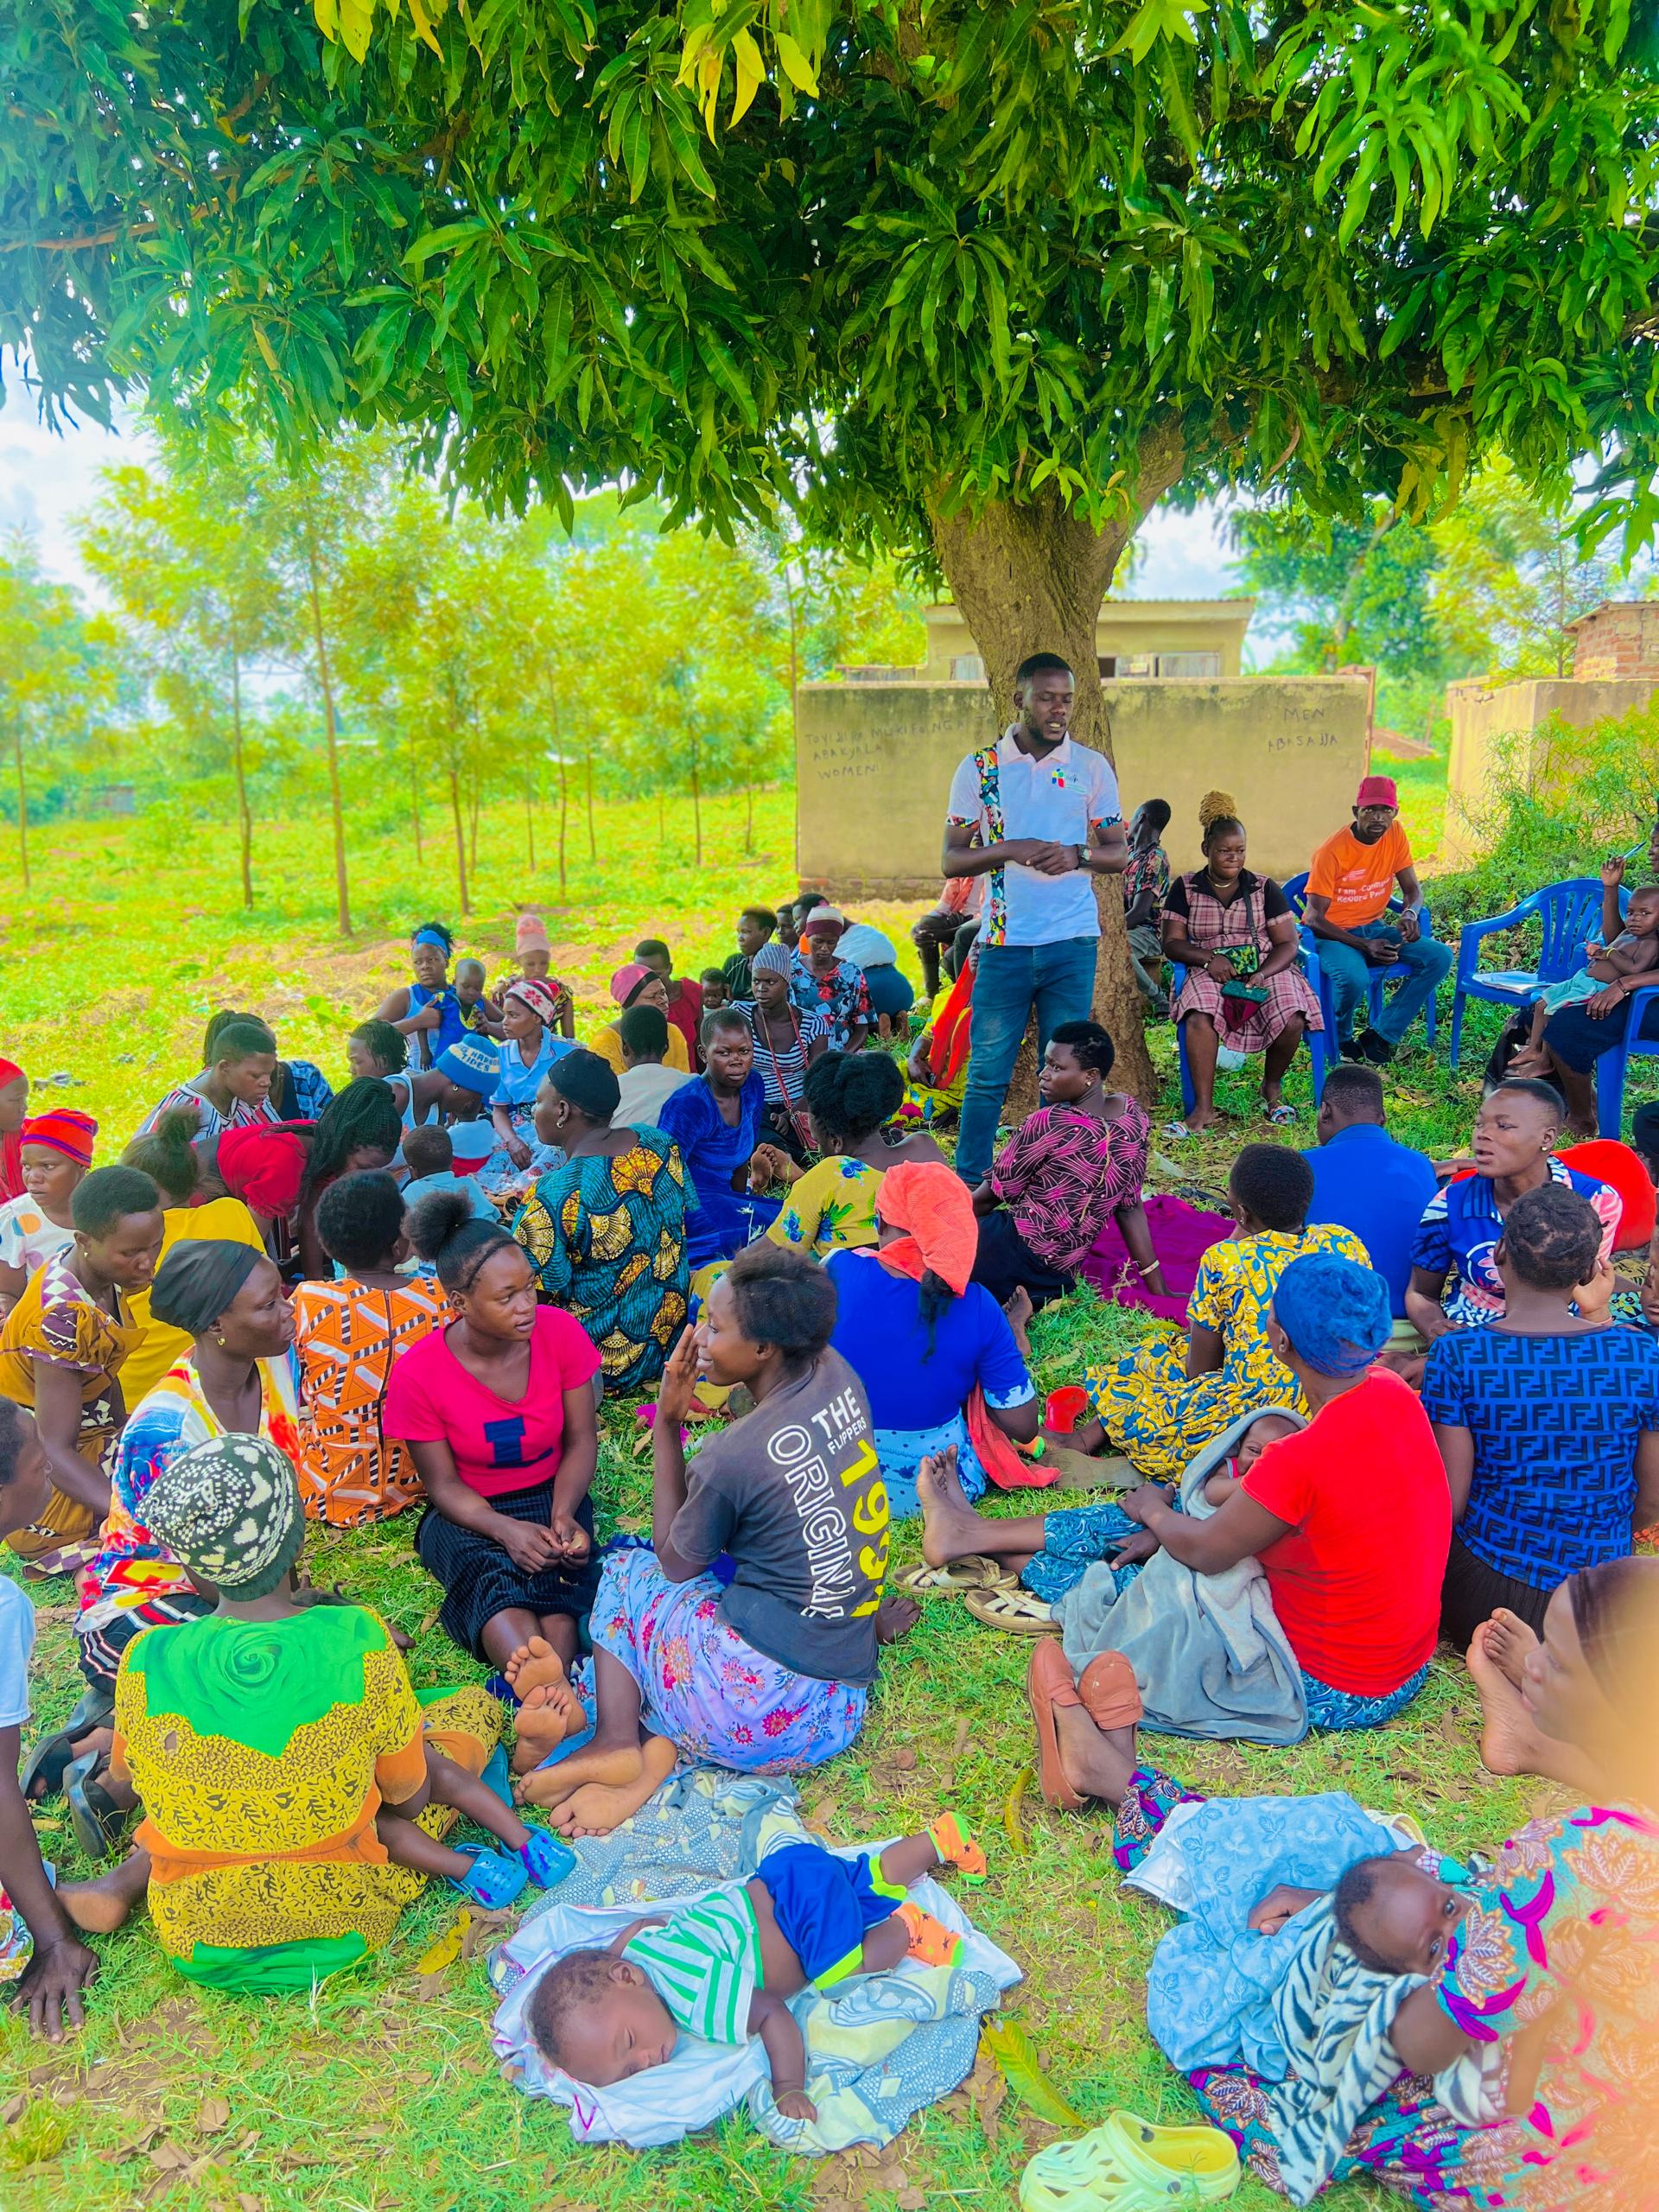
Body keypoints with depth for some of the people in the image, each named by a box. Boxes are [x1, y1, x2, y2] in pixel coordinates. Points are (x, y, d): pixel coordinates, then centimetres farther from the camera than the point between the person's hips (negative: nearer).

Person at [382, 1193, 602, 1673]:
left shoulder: (561, 1333, -12)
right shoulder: (418, 1374, -16)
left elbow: (580, 1441, -3)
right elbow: (444, 1485, -8)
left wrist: (563, 1515, -22)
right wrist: (507, 1530, -27)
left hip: (552, 1496, 1)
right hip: (468, 1514, -1)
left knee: (554, 1574, -35)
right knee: (493, 1578, -37)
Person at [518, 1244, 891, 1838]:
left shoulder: (730, 1459, -20)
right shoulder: (837, 1377, -1)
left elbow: (674, 1563, 1)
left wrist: (667, 1422, -1)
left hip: (764, 1712, -7)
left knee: (624, 1571, 14)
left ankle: (619, 1742, 1)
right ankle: (659, 1747, 3)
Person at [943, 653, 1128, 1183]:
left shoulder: (1092, 766, 6)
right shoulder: (978, 768, 2)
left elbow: (1119, 853, 8)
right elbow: (952, 860, 1)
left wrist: (1077, 855, -14)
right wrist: (1012, 850, -16)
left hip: (1073, 942, 1)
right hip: (1004, 941, -1)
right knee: (988, 1070, 2)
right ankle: (968, 1181, 14)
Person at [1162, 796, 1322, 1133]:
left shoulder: (1265, 888, 8)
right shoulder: (1185, 889, 7)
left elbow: (1288, 944, 4)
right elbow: (1172, 943, 2)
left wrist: (1262, 975, -16)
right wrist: (1209, 959, -17)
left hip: (1266, 968, 1)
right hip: (1210, 971, -1)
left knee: (1293, 1020, -28)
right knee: (1199, 1017, -36)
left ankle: (1272, 1086, 3)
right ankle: (1204, 1108, -30)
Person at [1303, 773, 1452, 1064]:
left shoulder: (1394, 834, -1)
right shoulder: (1332, 852, -19)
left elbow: (1412, 888, 7)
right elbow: (1314, 919, -19)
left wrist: (1410, 913, -19)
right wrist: (1365, 945, -28)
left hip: (1374, 927, 6)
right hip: (1333, 934, -6)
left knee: (1441, 957, -14)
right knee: (1355, 978, -37)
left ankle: (1380, 1035, -8)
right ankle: (1340, 1039, -2)